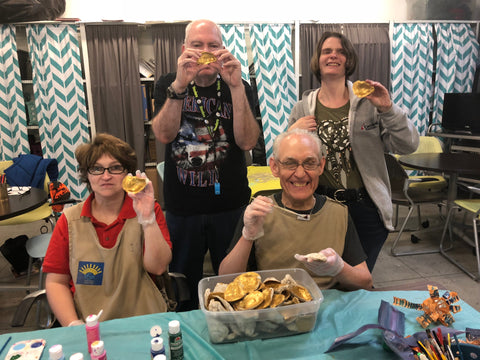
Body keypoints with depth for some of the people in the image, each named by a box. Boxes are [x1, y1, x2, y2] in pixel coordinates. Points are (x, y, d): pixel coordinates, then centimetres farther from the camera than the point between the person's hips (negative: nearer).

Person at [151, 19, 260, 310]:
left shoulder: (238, 87, -1)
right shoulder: (168, 85, 2)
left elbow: (247, 142, -16)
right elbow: (164, 135, -15)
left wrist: (236, 87, -25)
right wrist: (179, 85, -28)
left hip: (231, 203, 0)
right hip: (182, 206, 1)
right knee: (184, 284, 17)